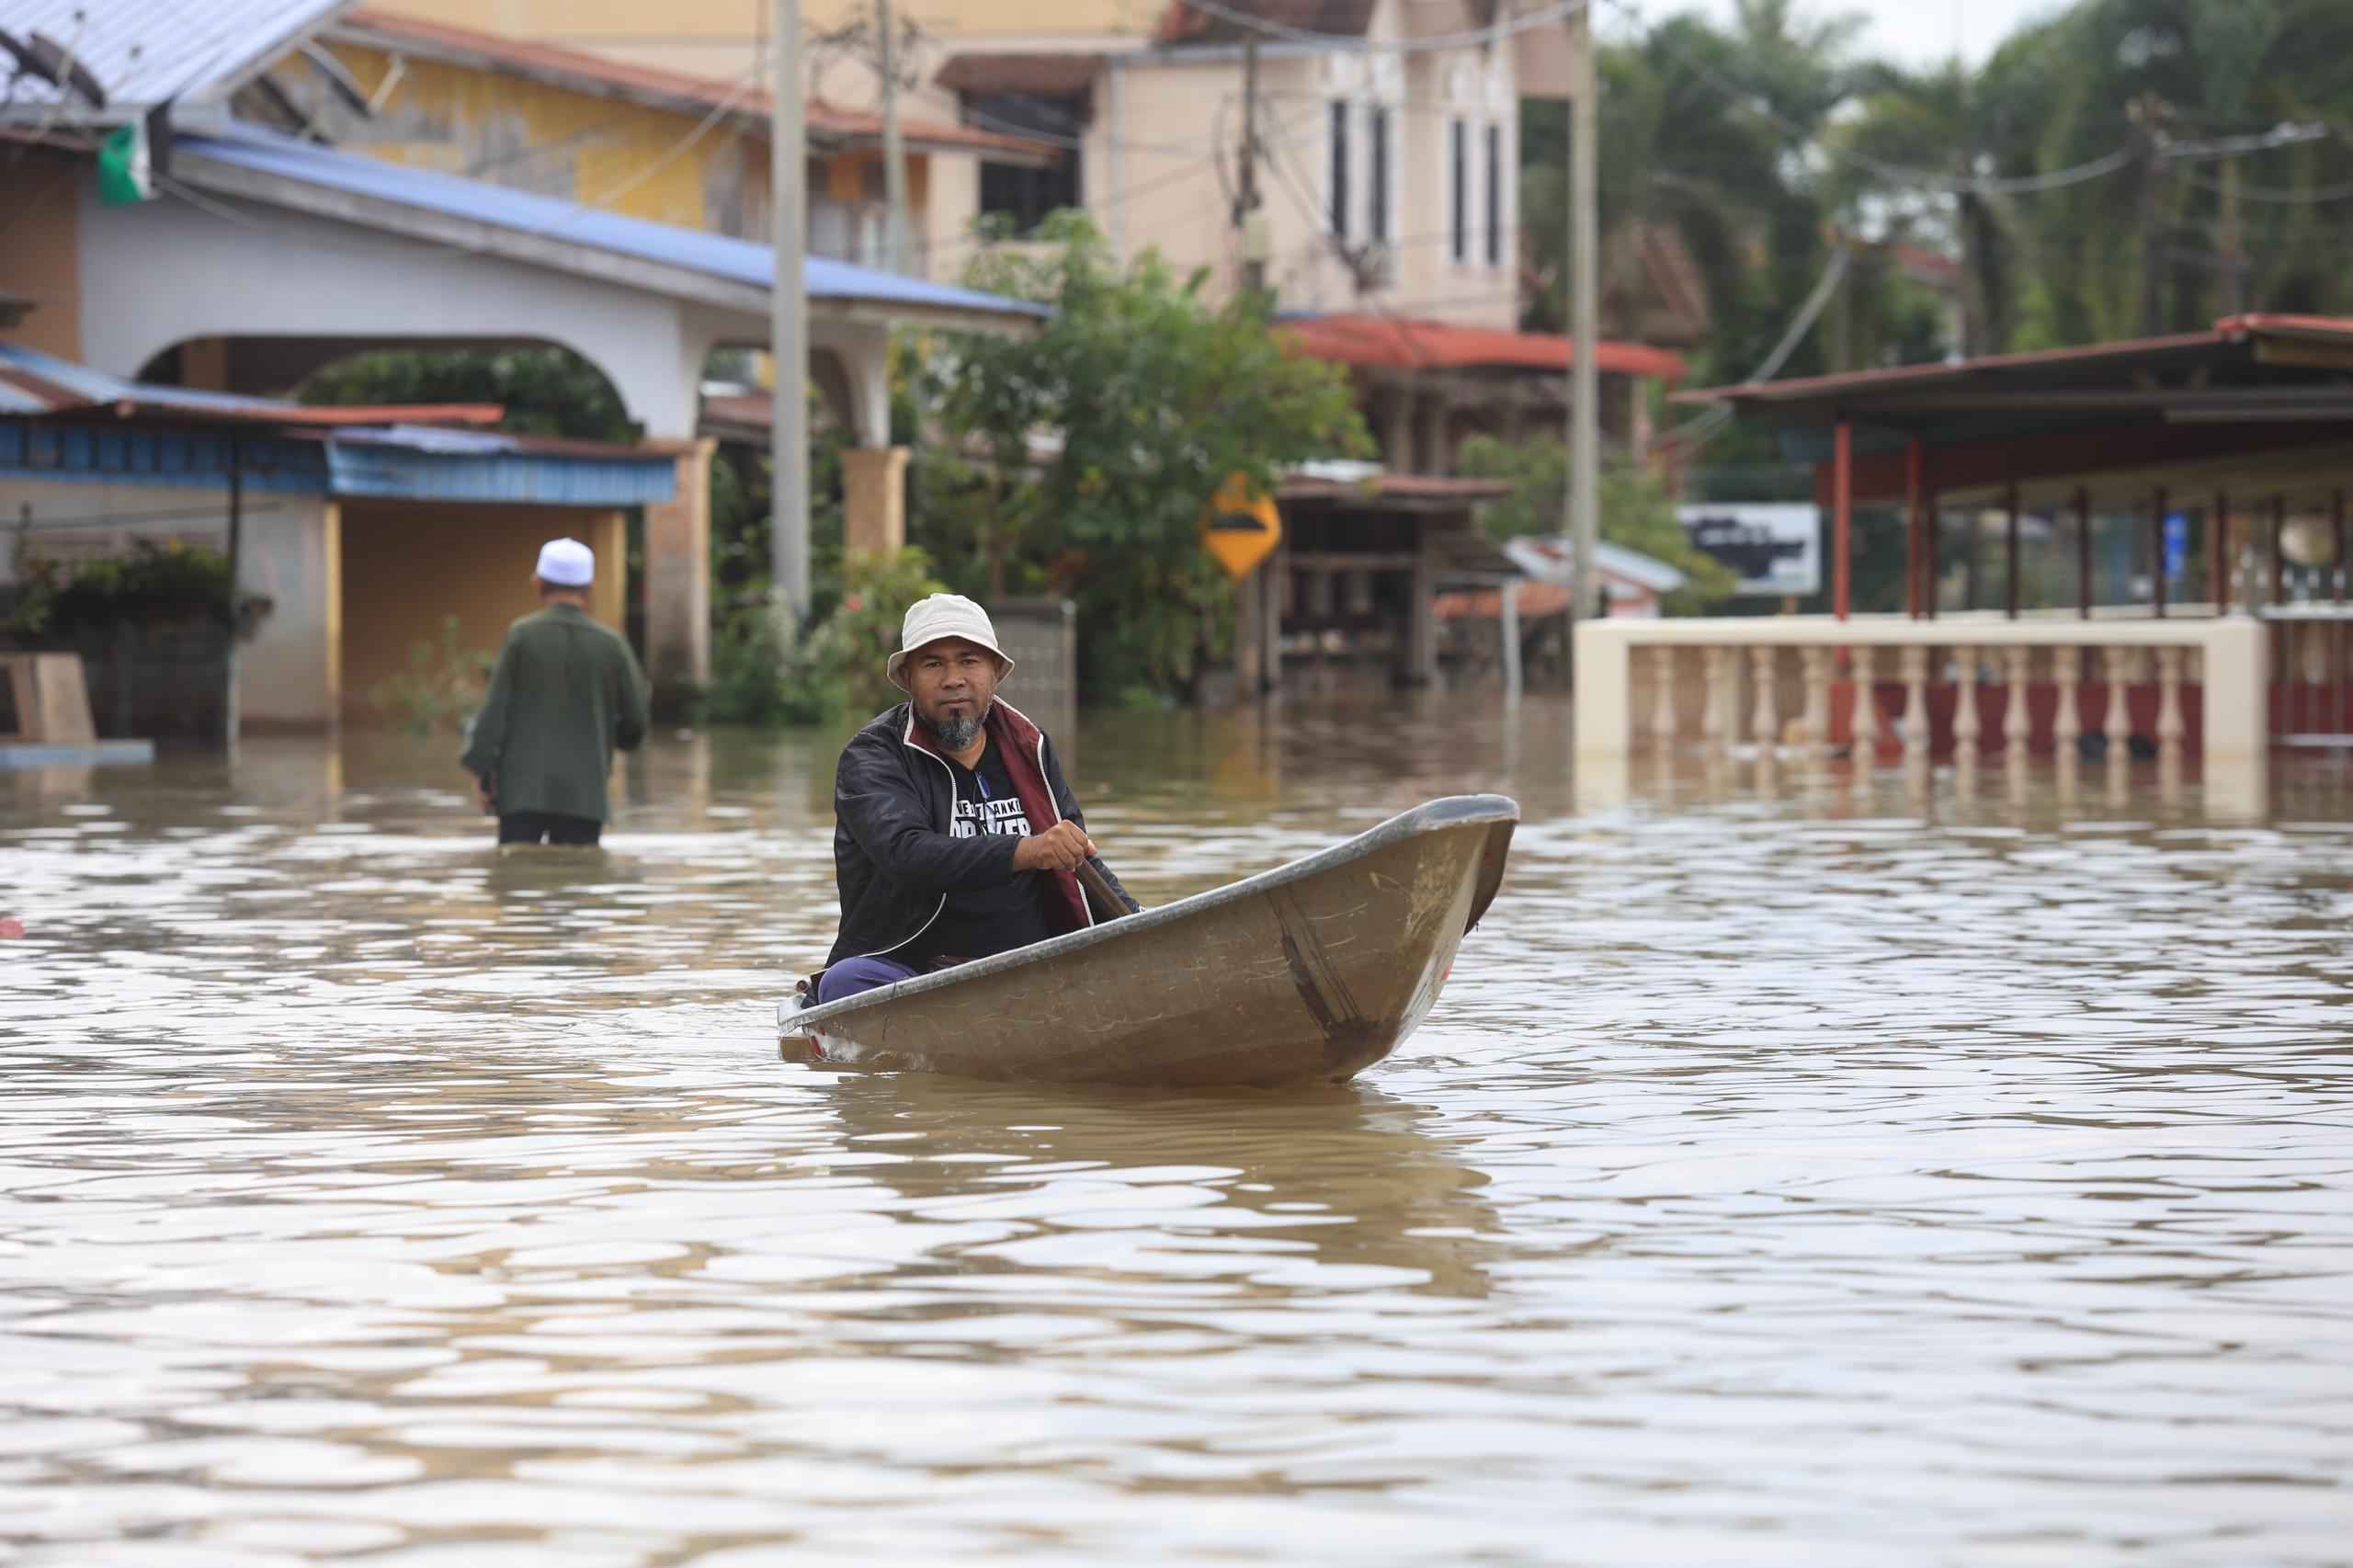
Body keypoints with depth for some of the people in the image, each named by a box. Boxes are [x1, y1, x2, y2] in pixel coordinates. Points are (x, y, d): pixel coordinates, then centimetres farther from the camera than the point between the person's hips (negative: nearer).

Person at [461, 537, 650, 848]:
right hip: (584, 792, 1)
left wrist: (481, 770, -1)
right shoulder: (611, 644, 2)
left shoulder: (521, 635, -2)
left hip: (524, 788, -1)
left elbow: (496, 706, -5)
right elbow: (635, 721, 6)